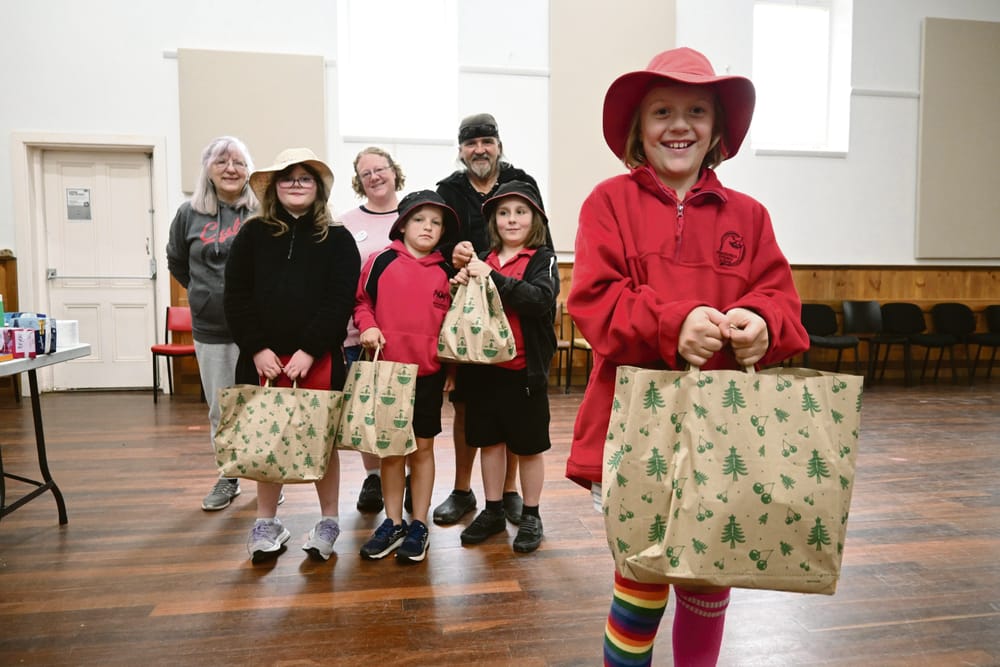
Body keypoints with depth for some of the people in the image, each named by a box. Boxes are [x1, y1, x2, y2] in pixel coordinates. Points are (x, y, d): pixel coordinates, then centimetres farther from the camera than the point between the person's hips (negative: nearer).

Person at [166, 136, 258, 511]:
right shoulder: (190, 214, 5)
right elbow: (176, 262, 19)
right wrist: (205, 293, 14)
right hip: (210, 330, 3)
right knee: (220, 410, 13)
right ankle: (228, 478, 28)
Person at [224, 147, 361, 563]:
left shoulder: (337, 239, 2)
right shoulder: (253, 235, 7)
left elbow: (341, 300, -7)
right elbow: (236, 298, 2)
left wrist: (309, 350, -14)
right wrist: (257, 348, -9)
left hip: (319, 359, -2)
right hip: (262, 359, 2)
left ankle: (328, 522, 21)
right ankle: (267, 524, 25)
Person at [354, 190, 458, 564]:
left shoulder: (446, 272, 3)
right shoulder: (382, 261, -2)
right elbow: (362, 300, 8)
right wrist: (368, 326, -12)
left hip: (429, 372, 1)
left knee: (422, 448, 9)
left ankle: (419, 526, 22)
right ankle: (393, 523, 25)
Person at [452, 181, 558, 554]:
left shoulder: (543, 259, -5)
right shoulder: (483, 259, 8)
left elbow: (541, 299, -23)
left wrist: (493, 277, -26)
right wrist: (462, 285, -6)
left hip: (526, 368, -4)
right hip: (485, 366, 5)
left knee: (528, 445, 8)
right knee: (489, 440, 14)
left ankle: (530, 516, 25)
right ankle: (493, 511, 30)